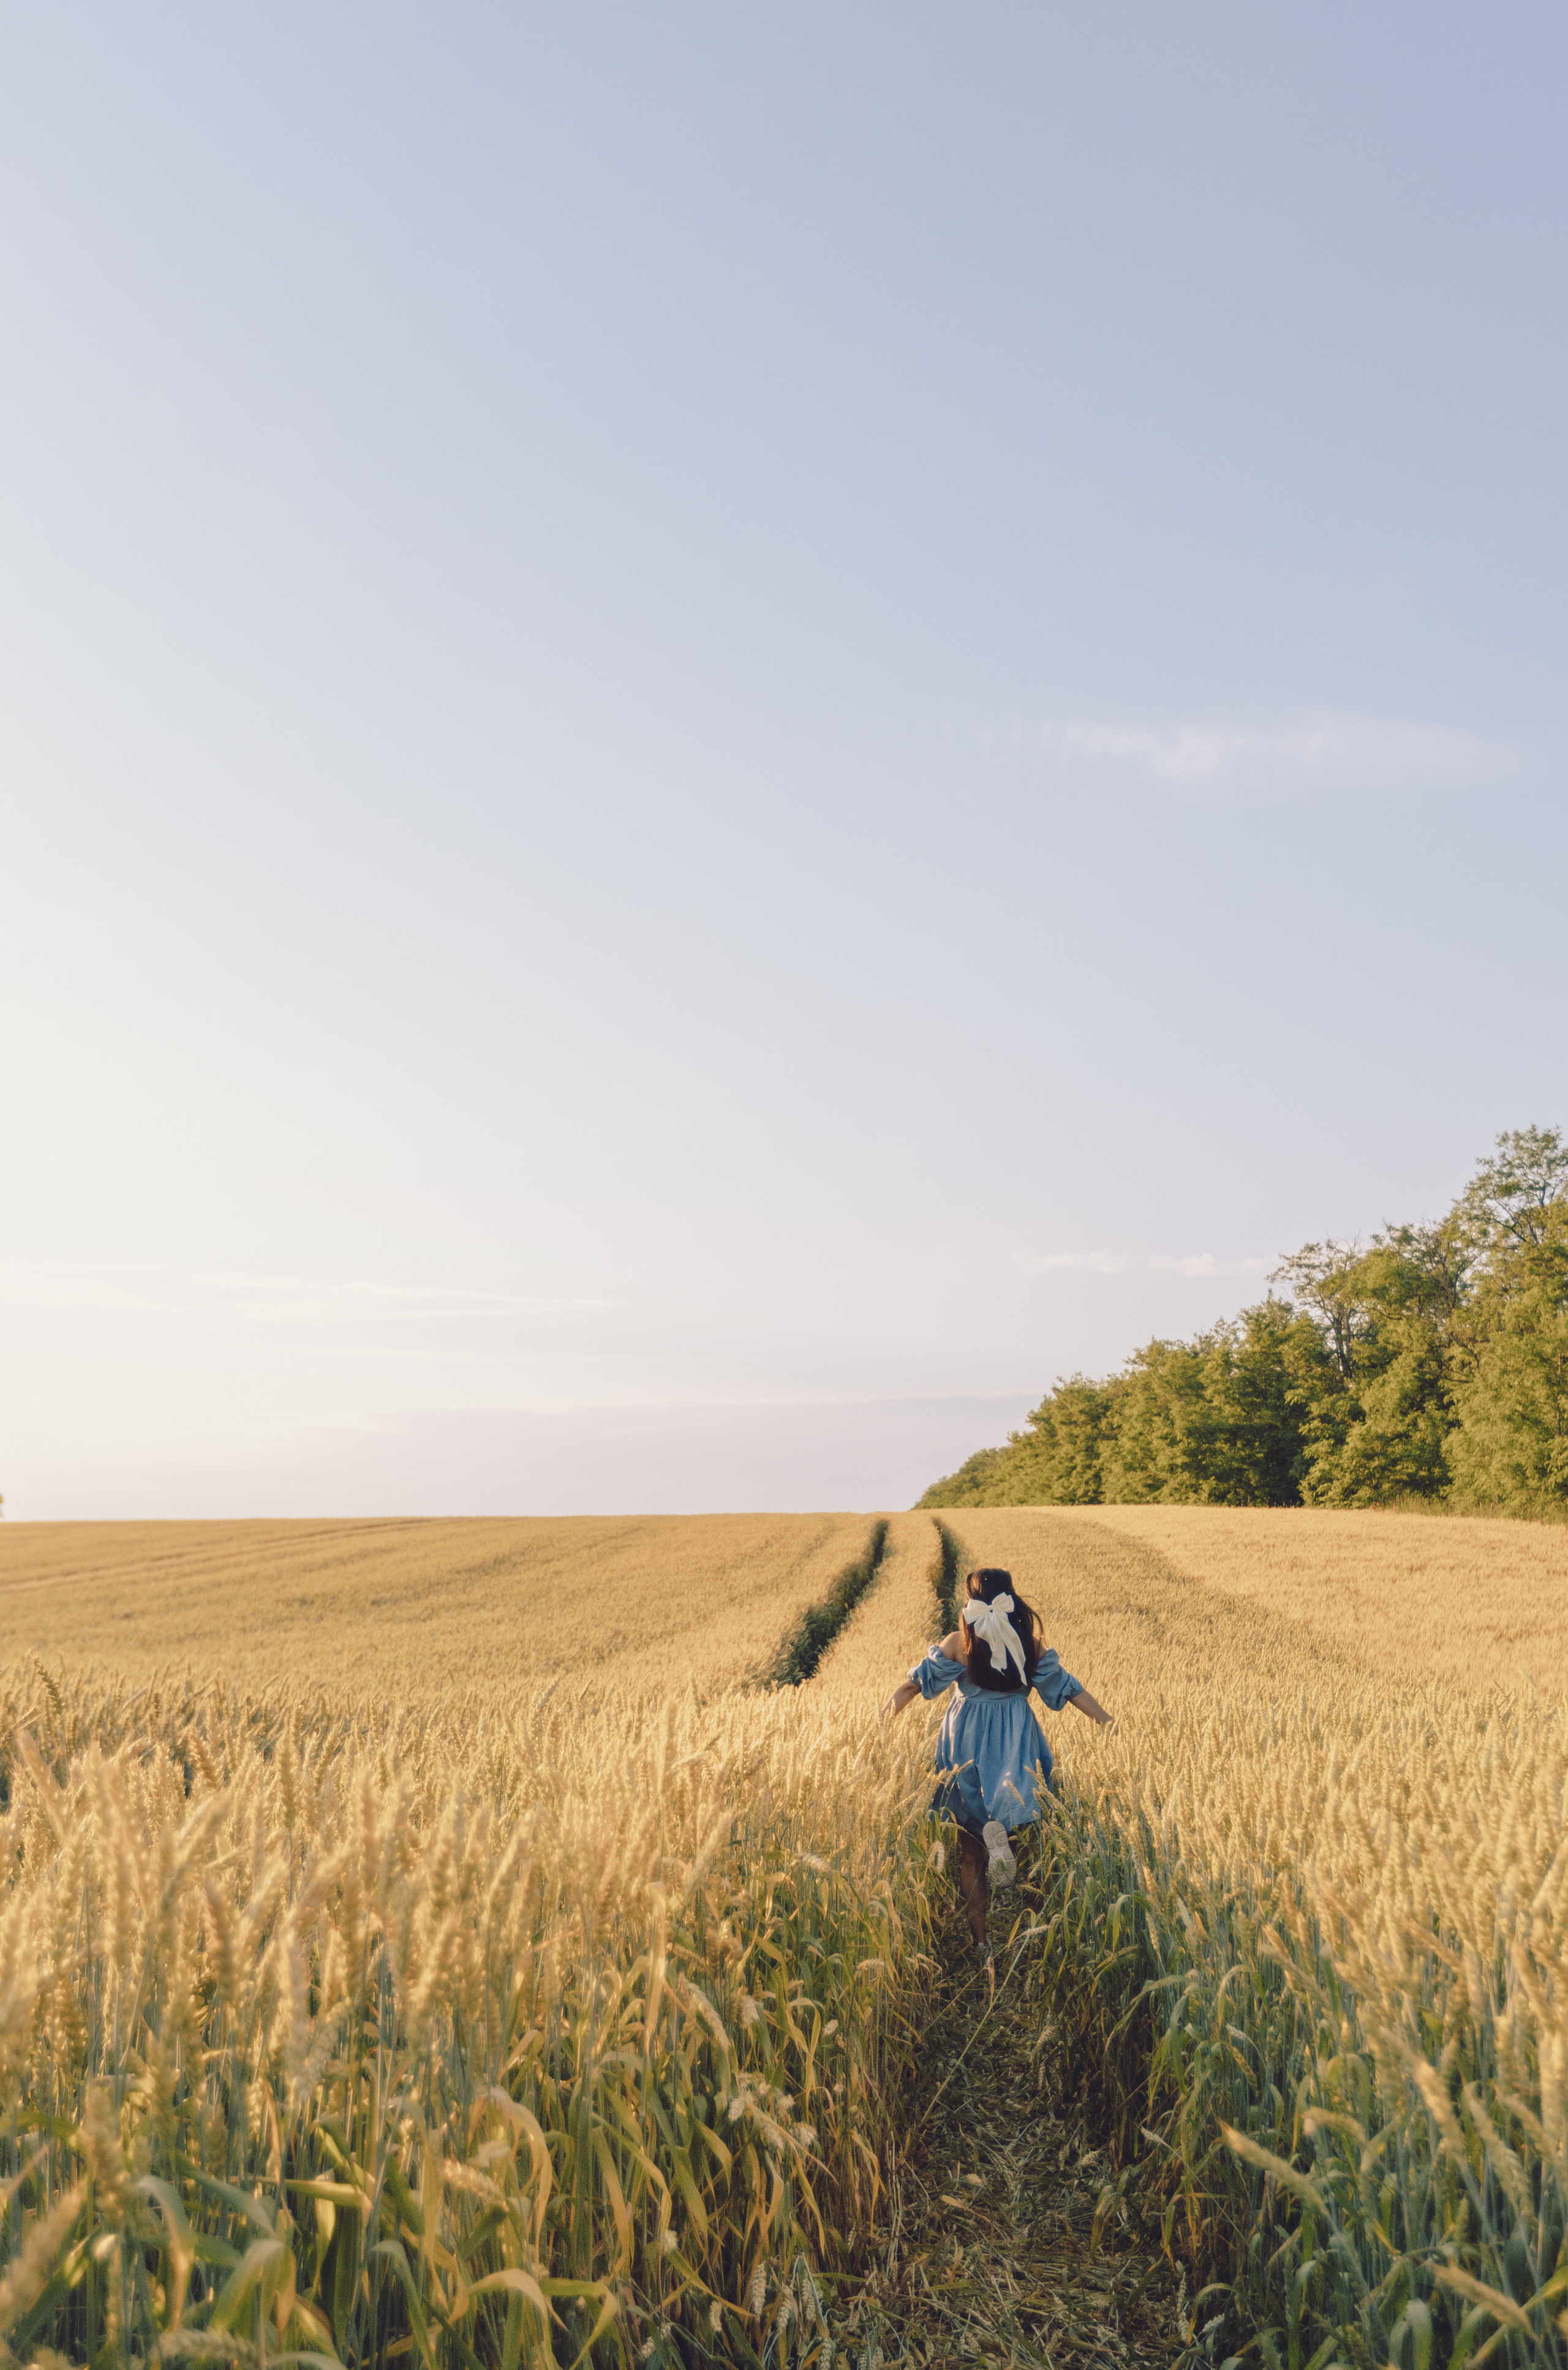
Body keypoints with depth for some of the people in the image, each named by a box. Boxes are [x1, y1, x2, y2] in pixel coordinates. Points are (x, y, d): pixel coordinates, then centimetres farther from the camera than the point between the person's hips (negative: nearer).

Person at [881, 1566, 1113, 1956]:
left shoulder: (958, 1643, -8)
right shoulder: (1031, 1643, -3)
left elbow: (916, 1682, -4)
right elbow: (1067, 1687, 3)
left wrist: (882, 1715, 6)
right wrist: (1105, 1719, 13)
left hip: (967, 1740, -1)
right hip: (1018, 1740, 1)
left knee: (970, 1848, 7)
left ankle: (980, 1940, 6)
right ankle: (1003, 1827, -18)